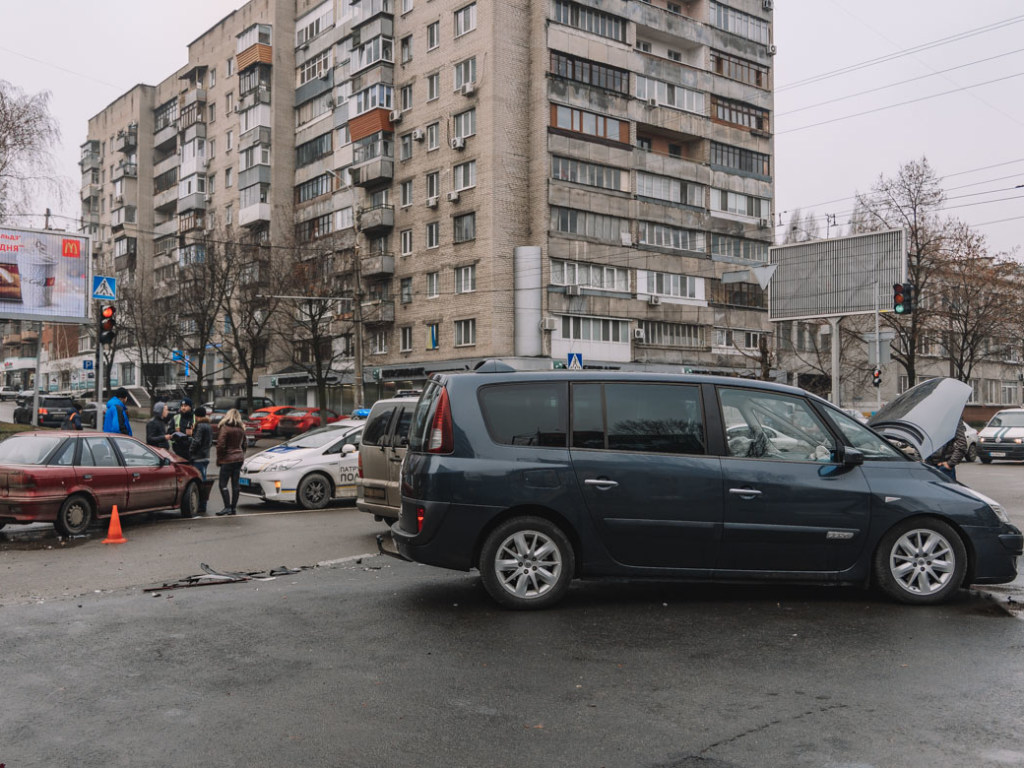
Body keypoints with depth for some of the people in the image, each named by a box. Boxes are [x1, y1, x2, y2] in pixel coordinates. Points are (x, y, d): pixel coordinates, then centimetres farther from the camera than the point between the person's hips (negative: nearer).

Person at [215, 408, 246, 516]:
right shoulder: (241, 429, 10)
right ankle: (233, 508, 11)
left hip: (228, 460, -6)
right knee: (235, 485, 8)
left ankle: (227, 507, -11)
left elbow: (221, 445, -13)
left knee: (223, 484, -3)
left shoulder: (224, 428, -10)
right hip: (239, 459, 6)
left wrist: (219, 460, -4)